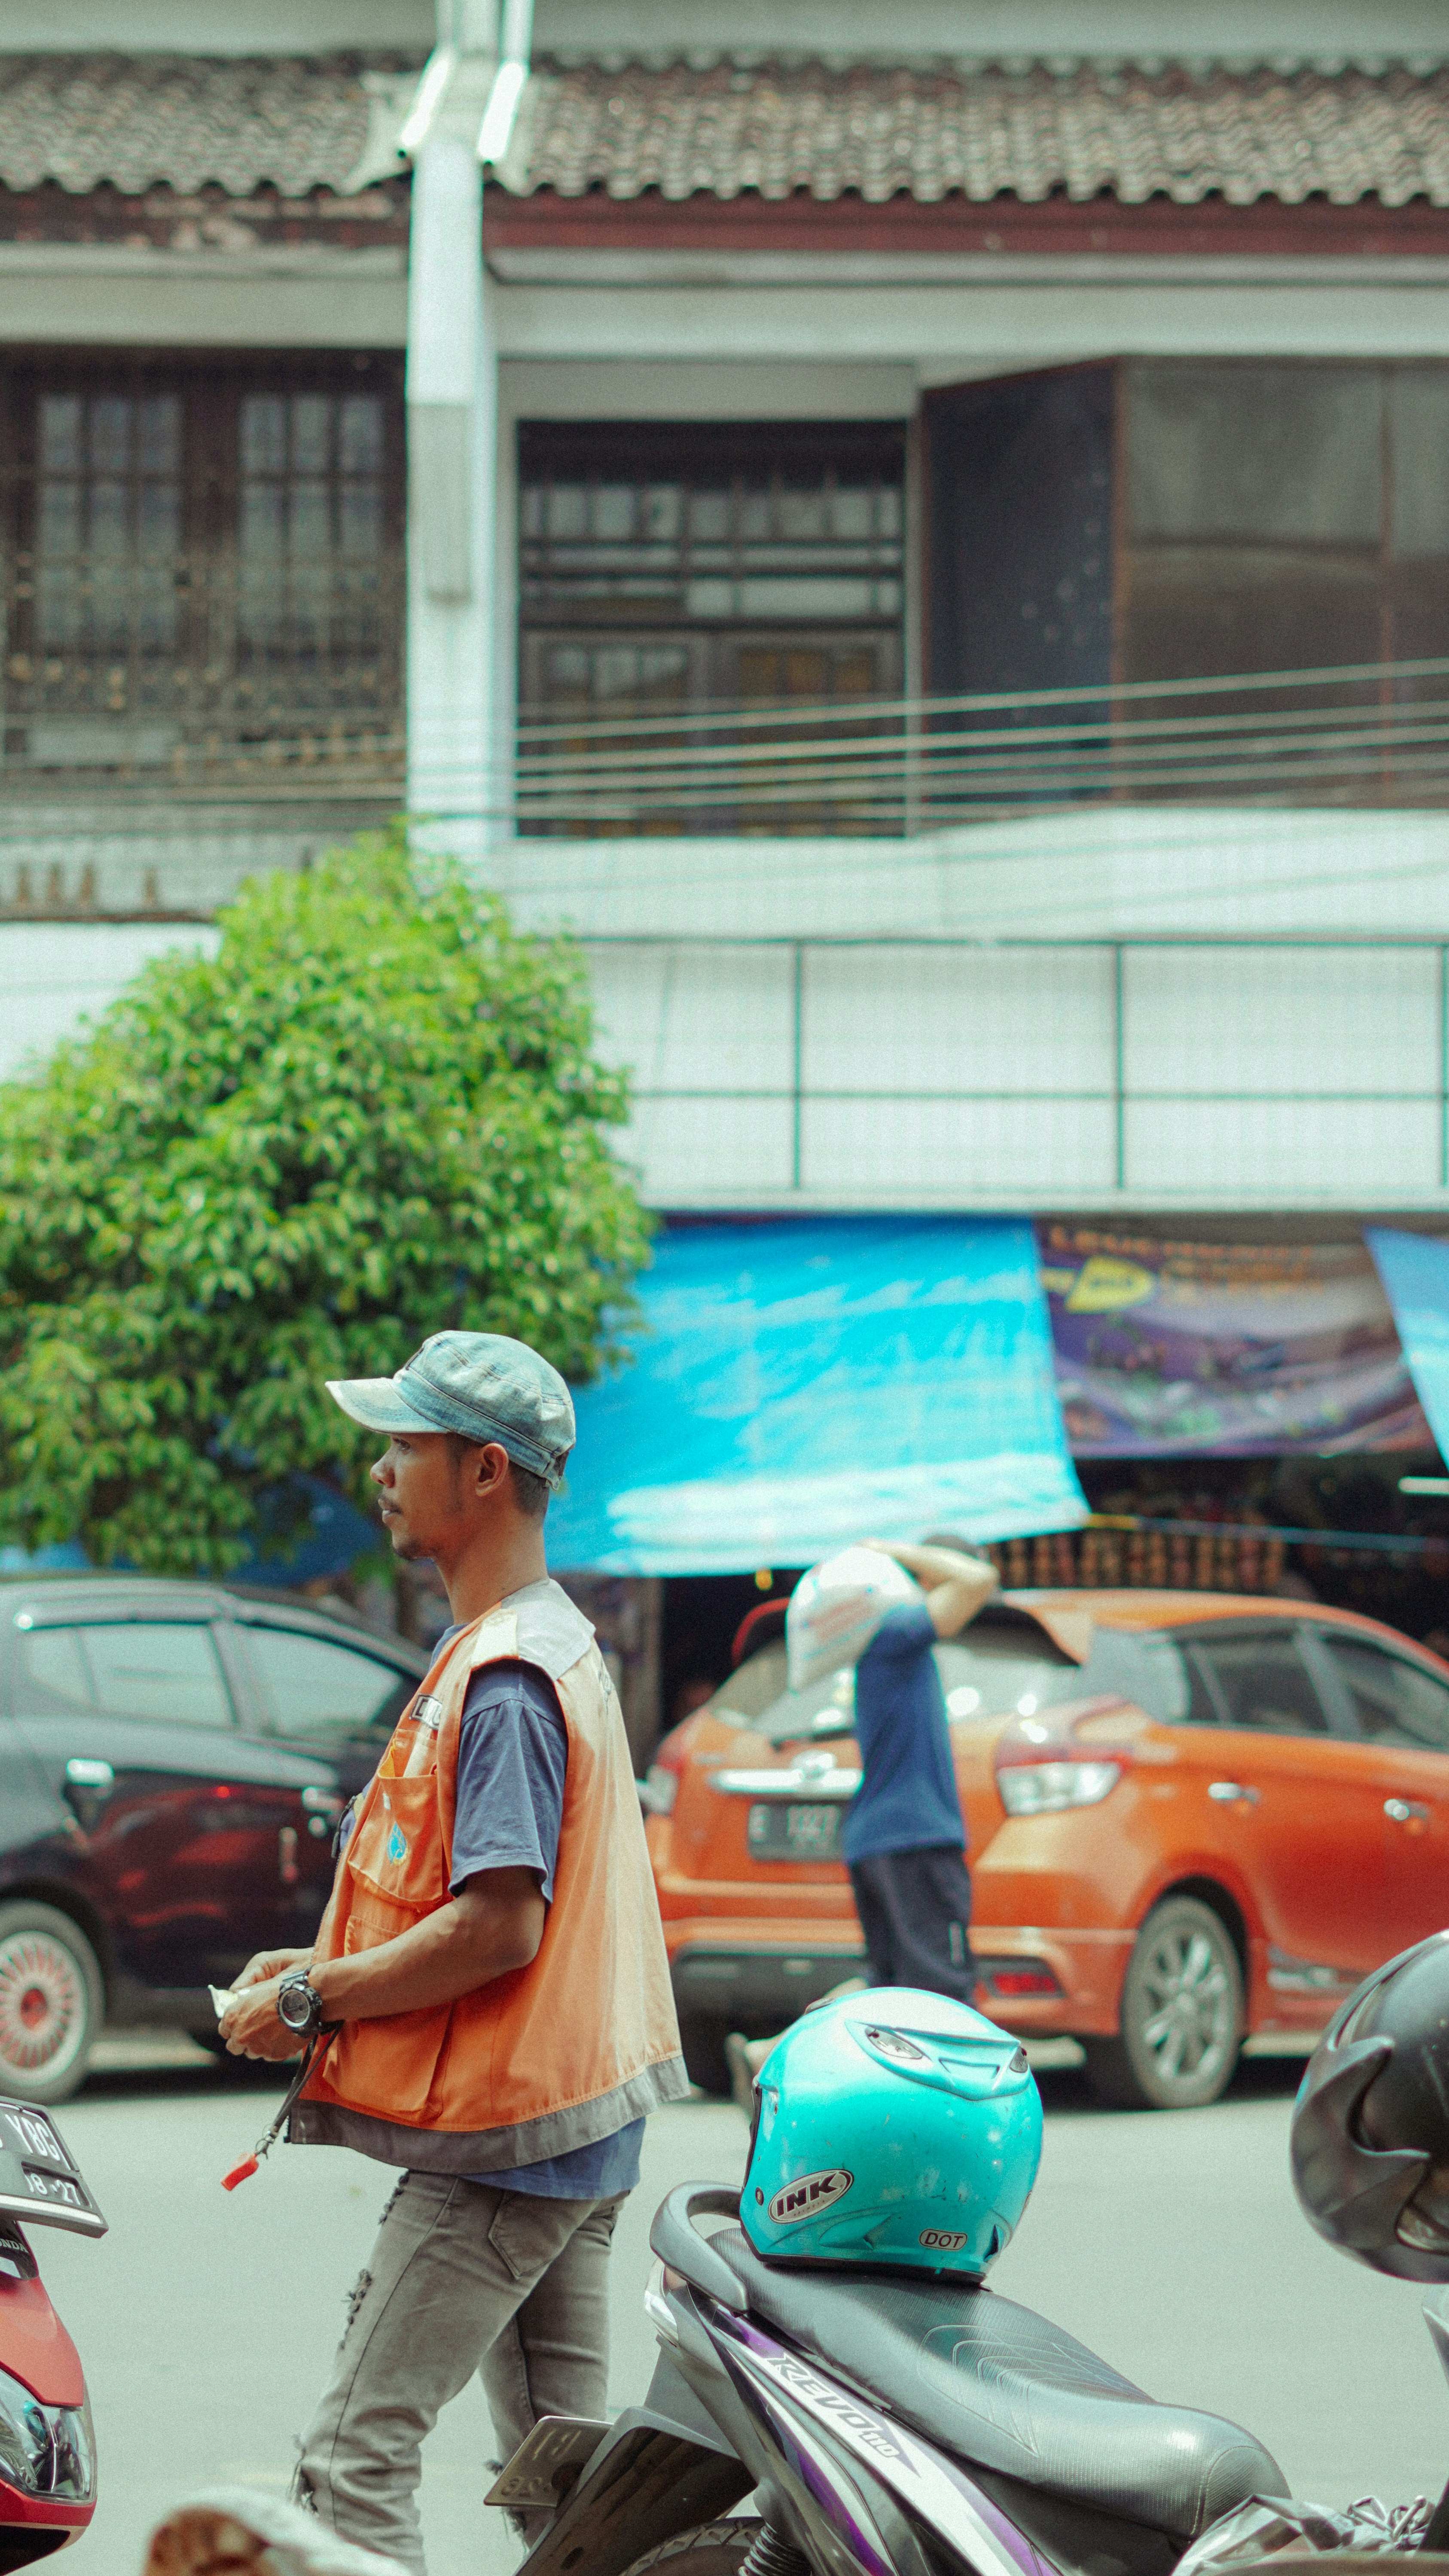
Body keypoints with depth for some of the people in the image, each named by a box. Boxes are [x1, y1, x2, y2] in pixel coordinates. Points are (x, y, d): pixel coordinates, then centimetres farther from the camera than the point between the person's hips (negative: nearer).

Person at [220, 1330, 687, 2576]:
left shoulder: (504, 1680, -18)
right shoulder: (560, 1640, 14)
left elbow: (500, 1928, -24)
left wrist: (310, 2003, -15)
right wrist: (333, 1963, 13)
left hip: (503, 2136, -10)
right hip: (577, 2112, 10)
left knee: (355, 2458, -10)